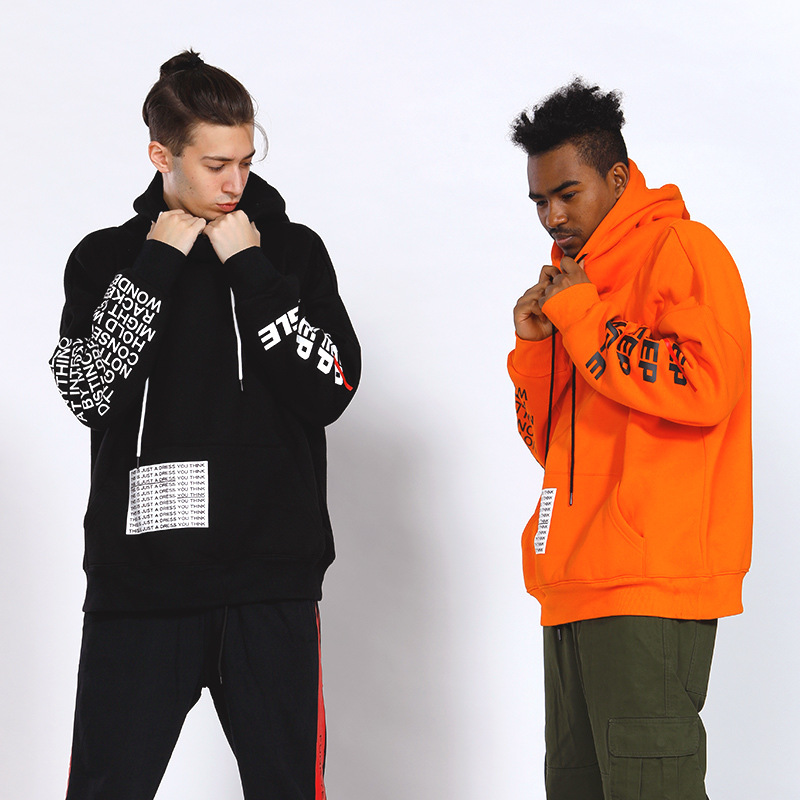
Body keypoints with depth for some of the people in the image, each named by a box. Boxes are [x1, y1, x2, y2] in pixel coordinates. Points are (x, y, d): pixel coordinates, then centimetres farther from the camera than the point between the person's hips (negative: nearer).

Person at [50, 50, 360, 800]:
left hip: (270, 578, 0)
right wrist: (155, 264, -6)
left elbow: (330, 390, -4)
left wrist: (249, 268, -6)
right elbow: (88, 392, -6)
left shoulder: (293, 250, 9)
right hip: (137, 577, 0)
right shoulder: (106, 257, 9)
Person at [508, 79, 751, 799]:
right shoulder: (577, 277, 23)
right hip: (577, 588, 9)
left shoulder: (682, 250, -2)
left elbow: (702, 386, -20)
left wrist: (580, 315, -11)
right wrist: (536, 344, 7)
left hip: (649, 582, -9)